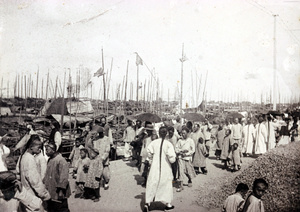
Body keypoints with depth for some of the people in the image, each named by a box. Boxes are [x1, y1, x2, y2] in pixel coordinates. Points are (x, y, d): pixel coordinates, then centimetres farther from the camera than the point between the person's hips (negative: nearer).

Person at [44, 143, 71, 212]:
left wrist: (61, 190, -24)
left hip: (58, 194, -9)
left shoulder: (61, 161, -18)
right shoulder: (49, 160, 10)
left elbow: (64, 177, -22)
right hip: (50, 193, 9)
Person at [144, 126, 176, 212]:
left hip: (154, 167, 1)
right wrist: (172, 159, 5)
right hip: (165, 167, -1)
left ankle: (147, 203, 1)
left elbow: (149, 151, -15)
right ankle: (168, 204, 25)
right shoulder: (168, 144, -10)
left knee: (151, 184, 9)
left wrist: (150, 160, 0)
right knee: (167, 184, 15)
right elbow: (171, 157, -17)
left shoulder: (154, 142, -4)